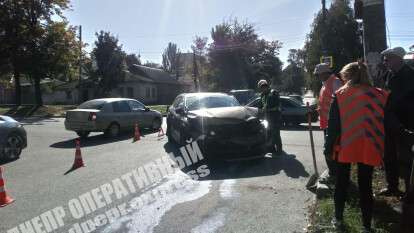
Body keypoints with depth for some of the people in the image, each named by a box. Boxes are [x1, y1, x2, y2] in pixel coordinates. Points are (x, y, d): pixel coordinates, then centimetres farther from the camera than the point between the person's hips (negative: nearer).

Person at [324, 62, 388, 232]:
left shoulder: (340, 95, -9)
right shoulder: (379, 95, -3)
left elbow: (333, 125, -9)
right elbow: (384, 124, 4)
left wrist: (328, 147, -1)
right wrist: (383, 149, 13)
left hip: (345, 147, -1)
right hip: (369, 149, 2)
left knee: (341, 184, 15)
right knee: (365, 187, 12)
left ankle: (338, 219, 28)